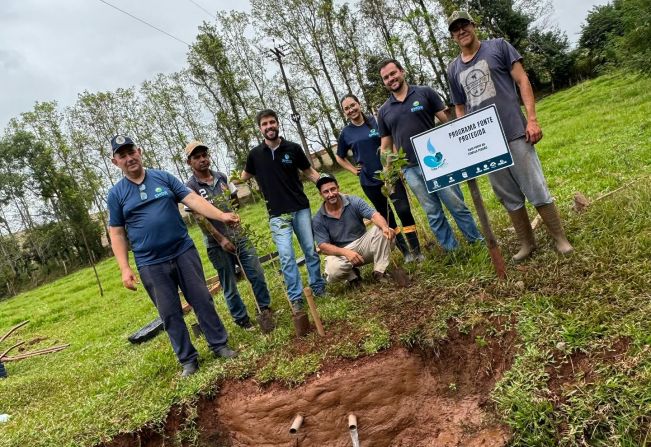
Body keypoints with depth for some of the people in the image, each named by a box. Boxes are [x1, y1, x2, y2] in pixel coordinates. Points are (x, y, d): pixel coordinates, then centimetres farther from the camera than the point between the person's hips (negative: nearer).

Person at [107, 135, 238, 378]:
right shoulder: (116, 194, 2)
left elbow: (192, 199, -4)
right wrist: (125, 268, -6)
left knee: (203, 300, 7)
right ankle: (187, 359, 20)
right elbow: (117, 234, 2)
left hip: (184, 252, 1)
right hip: (151, 264, -1)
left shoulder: (164, 177, 3)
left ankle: (219, 344, 22)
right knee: (170, 314, 6)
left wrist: (221, 215, -17)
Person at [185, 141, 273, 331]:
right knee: (229, 285, 6)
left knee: (257, 274, 5)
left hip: (239, 236, 5)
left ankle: (265, 308, 23)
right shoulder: (190, 187, -9)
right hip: (217, 243, -4)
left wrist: (242, 226, 14)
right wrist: (221, 239, -15)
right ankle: (241, 319, 21)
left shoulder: (221, 177, 8)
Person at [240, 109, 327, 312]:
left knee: (311, 250, 7)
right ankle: (296, 298, 2)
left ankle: (318, 287, 22)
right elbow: (244, 177, 19)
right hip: (277, 215, 0)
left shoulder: (293, 148, 0)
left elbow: (310, 172, 8)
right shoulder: (255, 154, 3)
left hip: (301, 209, 1)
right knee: (286, 256, -7)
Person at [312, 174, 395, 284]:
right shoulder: (318, 220, -8)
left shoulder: (354, 202, -7)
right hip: (340, 253, -1)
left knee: (381, 230, -25)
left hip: (362, 245, 1)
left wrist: (385, 227, -45)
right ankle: (352, 274, 2)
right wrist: (346, 252, -32)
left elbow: (374, 215, -20)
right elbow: (323, 246, -14)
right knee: (333, 271, -35)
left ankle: (379, 272, -15)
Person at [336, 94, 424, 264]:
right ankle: (405, 252, 20)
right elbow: (339, 157, 17)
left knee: (404, 210, -9)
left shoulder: (376, 121, -1)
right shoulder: (346, 133, 3)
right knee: (385, 216, 8)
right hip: (369, 181, 2)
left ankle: (416, 250, 1)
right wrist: (354, 170, 5)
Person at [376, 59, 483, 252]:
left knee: (457, 205, 3)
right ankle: (452, 250, 19)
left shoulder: (425, 93, 1)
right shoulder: (384, 111, 9)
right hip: (411, 169, 3)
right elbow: (386, 146, 12)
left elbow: (447, 121, 0)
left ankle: (477, 241, 19)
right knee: (433, 214, 8)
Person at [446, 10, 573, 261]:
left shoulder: (498, 47, 3)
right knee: (509, 198, 10)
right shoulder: (453, 69, 12)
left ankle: (560, 238, 12)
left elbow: (522, 81, -1)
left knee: (536, 190, -2)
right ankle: (527, 243, 22)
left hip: (514, 133, -3)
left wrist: (531, 119, -10)